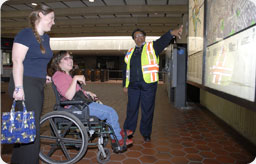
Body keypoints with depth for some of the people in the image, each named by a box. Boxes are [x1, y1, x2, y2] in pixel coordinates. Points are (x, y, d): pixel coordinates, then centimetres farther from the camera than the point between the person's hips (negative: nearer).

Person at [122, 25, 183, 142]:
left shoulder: (152, 47, 6)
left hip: (148, 84, -2)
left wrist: (172, 33, -33)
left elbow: (163, 40, -13)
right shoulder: (130, 53, 15)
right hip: (133, 85, 3)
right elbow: (126, 70, 17)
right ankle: (128, 131, 25)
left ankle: (146, 133, 21)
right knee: (131, 109, 10)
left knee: (147, 110, 5)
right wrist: (125, 85, 12)